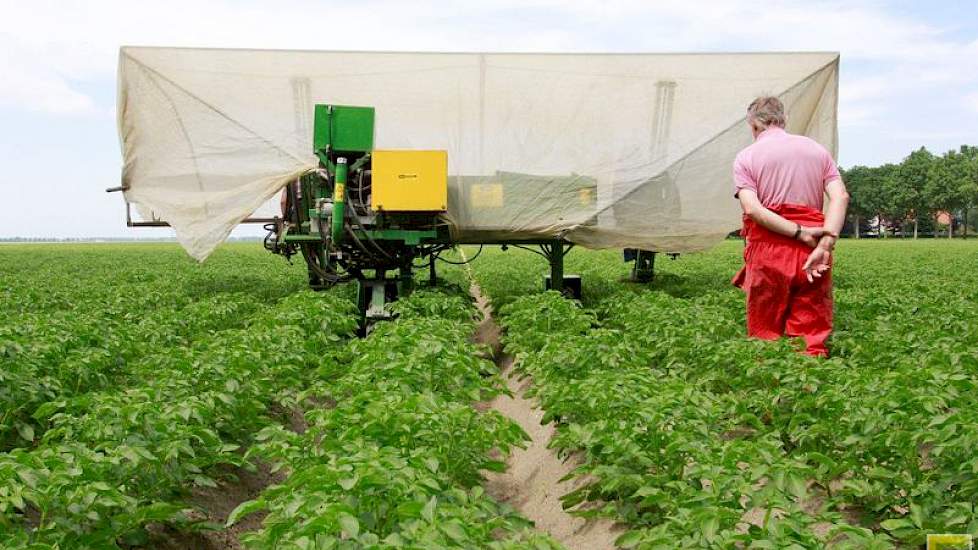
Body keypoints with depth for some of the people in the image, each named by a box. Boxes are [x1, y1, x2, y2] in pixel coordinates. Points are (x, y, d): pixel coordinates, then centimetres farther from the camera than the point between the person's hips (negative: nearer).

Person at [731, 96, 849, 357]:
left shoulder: (746, 157, 3)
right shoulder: (818, 150, 13)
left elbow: (751, 209, -13)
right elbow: (840, 197, -2)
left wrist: (801, 233, -12)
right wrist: (825, 244, -12)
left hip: (768, 250, -3)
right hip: (812, 249, 3)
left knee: (764, 335, 4)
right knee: (813, 334, 4)